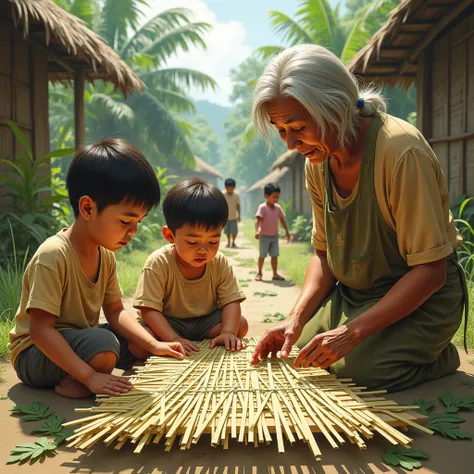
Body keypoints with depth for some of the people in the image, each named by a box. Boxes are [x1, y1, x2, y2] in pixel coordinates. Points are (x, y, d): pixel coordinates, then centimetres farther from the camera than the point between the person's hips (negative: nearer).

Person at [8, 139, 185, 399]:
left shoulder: (106, 255, -1)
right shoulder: (53, 255, -28)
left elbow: (115, 311, 4)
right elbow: (40, 329, -29)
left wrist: (153, 344, -11)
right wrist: (90, 376, -33)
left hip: (79, 342, 9)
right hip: (35, 354, -9)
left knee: (139, 342, 1)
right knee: (103, 345, -34)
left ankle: (73, 380, 0)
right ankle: (70, 383, -6)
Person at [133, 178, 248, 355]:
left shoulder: (220, 263, -12)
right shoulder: (158, 263, -24)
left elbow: (231, 301, -14)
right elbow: (149, 309, -25)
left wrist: (228, 332, -33)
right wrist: (174, 339, -37)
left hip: (206, 321, 4)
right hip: (168, 323, -3)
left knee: (241, 325, -19)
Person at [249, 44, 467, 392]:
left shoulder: (402, 151, -27)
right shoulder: (317, 161, -4)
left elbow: (430, 271, -25)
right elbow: (325, 255, 4)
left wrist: (353, 331, -32)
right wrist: (297, 319, -13)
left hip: (421, 296, -7)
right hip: (354, 293, 7)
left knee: (355, 371, -25)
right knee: (297, 358, -2)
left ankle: (439, 357, 5)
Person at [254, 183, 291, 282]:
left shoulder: (278, 207, 3)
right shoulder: (262, 207, -15)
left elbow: (282, 220, 13)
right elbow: (257, 220, -23)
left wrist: (287, 231, 14)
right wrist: (257, 231, -37)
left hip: (275, 236, 5)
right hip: (264, 236, -5)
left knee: (275, 255, 6)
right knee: (262, 255, 4)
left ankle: (275, 274, 12)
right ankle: (259, 273, 16)